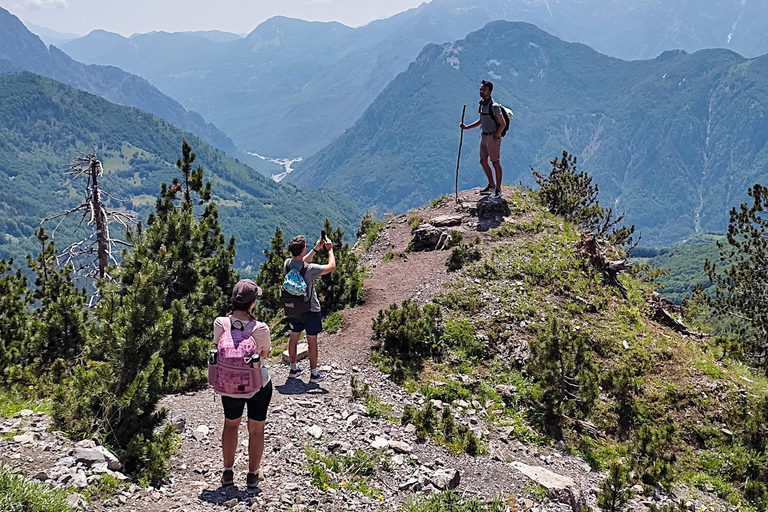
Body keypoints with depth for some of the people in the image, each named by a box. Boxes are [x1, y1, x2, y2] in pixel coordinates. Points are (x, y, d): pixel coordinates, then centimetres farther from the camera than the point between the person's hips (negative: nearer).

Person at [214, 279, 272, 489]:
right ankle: (253, 474, 33)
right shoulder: (260, 328, -22)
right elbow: (265, 353, -3)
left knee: (231, 424, 28)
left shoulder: (220, 323, -16)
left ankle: (228, 472, 36)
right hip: (258, 385, -2)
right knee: (256, 429, 19)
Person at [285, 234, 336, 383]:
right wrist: (330, 249, -2)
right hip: (310, 310, -6)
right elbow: (332, 266, -16)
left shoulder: (287, 264, -10)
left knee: (294, 337, 19)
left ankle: (293, 369, 33)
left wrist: (316, 248, 12)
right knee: (312, 341, 8)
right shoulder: (309, 269, -28)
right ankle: (314, 373, 19)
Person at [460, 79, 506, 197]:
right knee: (483, 161, 15)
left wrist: (496, 136, -18)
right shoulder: (482, 104, 8)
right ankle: (491, 185, 29)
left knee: (495, 163, 0)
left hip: (493, 137, -9)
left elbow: (503, 124, -17)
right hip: (484, 136, 9)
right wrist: (467, 127, 13)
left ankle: (498, 189, 9)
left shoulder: (494, 106, -19)